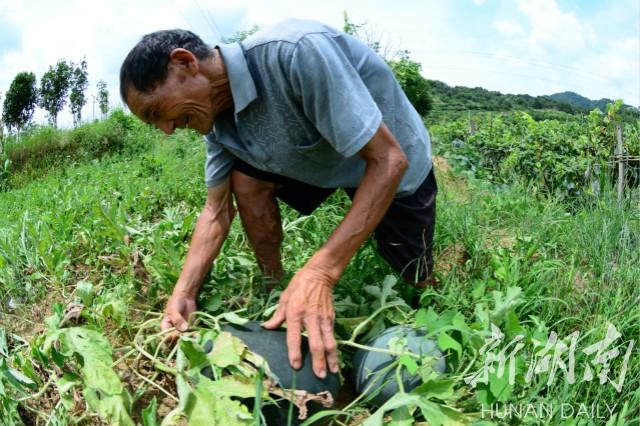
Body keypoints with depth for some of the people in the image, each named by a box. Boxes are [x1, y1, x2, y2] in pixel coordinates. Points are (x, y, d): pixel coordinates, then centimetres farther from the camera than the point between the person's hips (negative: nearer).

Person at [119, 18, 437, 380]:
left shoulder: (295, 51, -39)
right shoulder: (218, 120, -14)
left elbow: (389, 159, -39)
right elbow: (217, 210, -8)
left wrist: (320, 272, -45)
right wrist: (184, 292, -20)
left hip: (390, 161, -5)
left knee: (416, 283, 2)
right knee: (245, 180, -16)